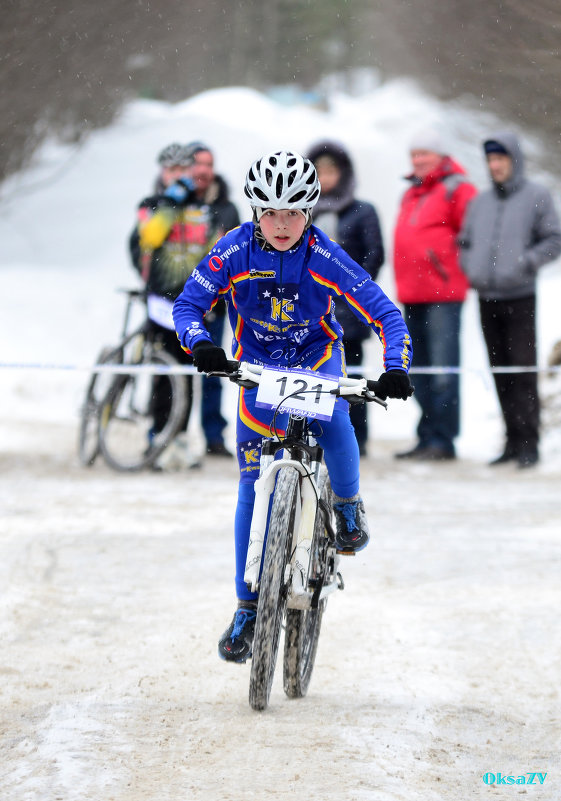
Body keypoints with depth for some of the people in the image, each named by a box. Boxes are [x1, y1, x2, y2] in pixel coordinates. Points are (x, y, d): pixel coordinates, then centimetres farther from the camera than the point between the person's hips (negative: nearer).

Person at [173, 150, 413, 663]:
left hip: (317, 356, -1)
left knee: (331, 418, -36)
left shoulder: (324, 256, -22)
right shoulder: (234, 252, -20)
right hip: (257, 365, 1)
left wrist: (396, 368, -38)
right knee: (254, 489, -6)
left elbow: (385, 313, -22)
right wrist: (200, 344, -37)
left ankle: (348, 506, -6)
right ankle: (248, 608, 2)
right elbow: (188, 304, -15)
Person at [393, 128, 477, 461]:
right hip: (411, 296, 8)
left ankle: (443, 439, -11)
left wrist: (451, 266, -6)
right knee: (420, 371, 9)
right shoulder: (411, 194, 21)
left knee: (442, 369, -11)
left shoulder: (456, 189, -4)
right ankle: (427, 437, 13)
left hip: (443, 295, -8)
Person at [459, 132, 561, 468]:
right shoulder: (481, 202, 15)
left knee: (523, 372, -9)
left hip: (520, 298, -5)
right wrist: (471, 270, 5)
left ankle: (529, 443, -8)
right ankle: (513, 441, 12)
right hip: (487, 298, 5)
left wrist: (525, 263, -14)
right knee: (501, 375, 6)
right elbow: (465, 242, 23)